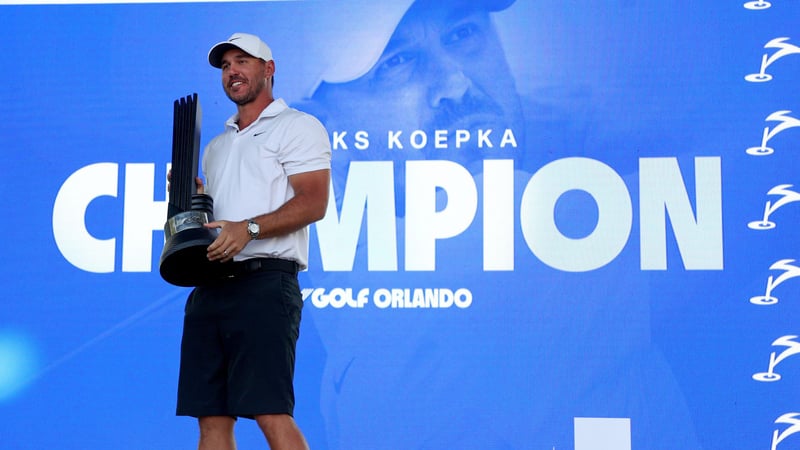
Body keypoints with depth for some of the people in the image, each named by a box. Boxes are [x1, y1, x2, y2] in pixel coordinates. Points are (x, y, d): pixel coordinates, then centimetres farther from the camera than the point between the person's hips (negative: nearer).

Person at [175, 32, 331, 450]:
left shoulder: (297, 126, 5)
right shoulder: (216, 146, 28)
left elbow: (313, 203, -9)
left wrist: (249, 229, -21)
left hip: (264, 281, -7)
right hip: (210, 286, 8)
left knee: (270, 412, -15)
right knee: (211, 416, 3)